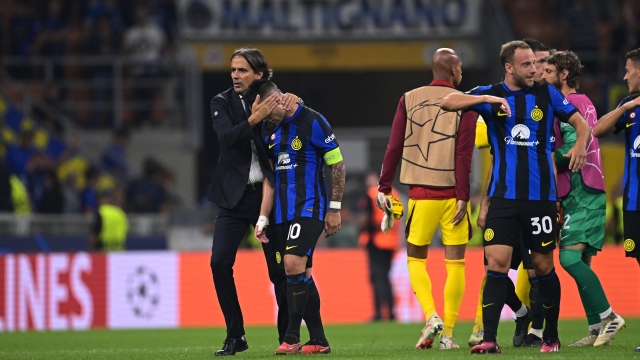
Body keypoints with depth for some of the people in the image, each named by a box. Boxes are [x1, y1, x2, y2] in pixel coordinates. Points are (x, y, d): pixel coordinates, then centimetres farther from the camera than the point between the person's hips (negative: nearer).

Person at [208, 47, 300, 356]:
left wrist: (292, 100, -23)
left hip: (268, 194, 0)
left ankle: (288, 337, 10)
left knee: (280, 267, -1)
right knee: (220, 262, -10)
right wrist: (253, 120, -32)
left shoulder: (271, 100, 3)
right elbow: (226, 138, -15)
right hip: (235, 196, 0)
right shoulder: (223, 102, 1)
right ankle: (235, 336, 0)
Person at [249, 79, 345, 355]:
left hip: (309, 208, -7)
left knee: (293, 265, -19)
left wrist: (335, 209, -6)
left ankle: (292, 338, -13)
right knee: (302, 275, 7)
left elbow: (337, 164, -5)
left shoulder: (313, 122, -9)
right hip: (283, 213, 7)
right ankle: (318, 340, 12)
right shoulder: (268, 129, 11)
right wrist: (263, 218, 11)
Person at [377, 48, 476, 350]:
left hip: (421, 193, 1)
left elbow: (394, 147, 2)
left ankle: (431, 316, -9)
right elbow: (464, 153, -8)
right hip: (452, 192, -1)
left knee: (416, 259, 13)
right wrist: (462, 197, -9)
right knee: (454, 263, 5)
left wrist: (384, 188, 7)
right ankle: (448, 333, 1)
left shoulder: (409, 100, 5)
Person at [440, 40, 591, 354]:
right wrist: (488, 99, -21)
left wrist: (580, 144, -13)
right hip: (503, 196, 0)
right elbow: (447, 103, -8)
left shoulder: (546, 94, 5)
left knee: (543, 266, 6)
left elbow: (580, 122, 10)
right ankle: (489, 339, -10)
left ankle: (551, 337, 20)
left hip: (541, 196, 0)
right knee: (497, 264, -9)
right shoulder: (490, 95, 3)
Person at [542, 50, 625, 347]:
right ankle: (597, 329, 7)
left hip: (582, 193, -10)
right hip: (585, 193, 10)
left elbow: (572, 147, -19)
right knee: (580, 262, 8)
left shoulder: (570, 104, -11)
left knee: (570, 257, -15)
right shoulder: (582, 103, 20)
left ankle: (607, 316, -14)